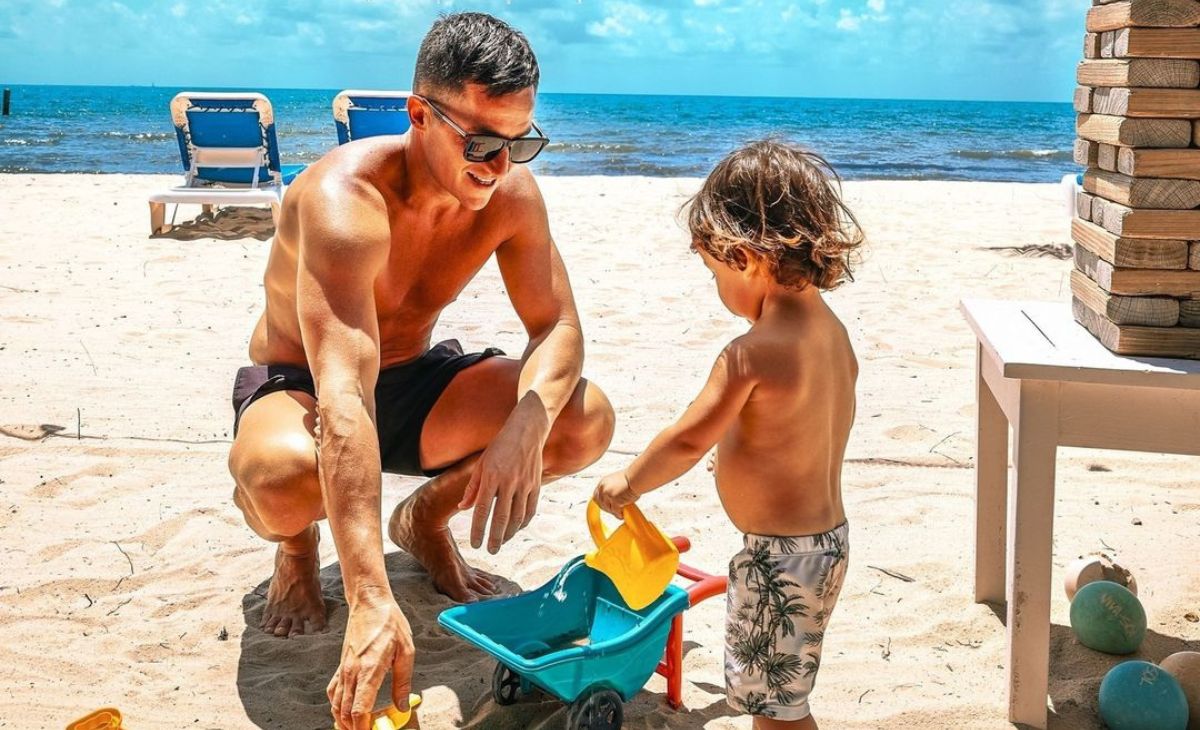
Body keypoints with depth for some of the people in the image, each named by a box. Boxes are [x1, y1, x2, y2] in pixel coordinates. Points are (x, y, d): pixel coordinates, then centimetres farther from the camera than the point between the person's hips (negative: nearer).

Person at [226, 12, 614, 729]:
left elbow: (558, 326, -11)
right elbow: (344, 402, -45)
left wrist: (527, 425, -37)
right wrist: (373, 600, -53)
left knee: (585, 419, -19)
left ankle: (428, 516, 10)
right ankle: (297, 544, 0)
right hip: (296, 387, -5)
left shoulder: (511, 192, -15)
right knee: (286, 474, -42)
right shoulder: (346, 199, -35)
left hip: (412, 381, 5)